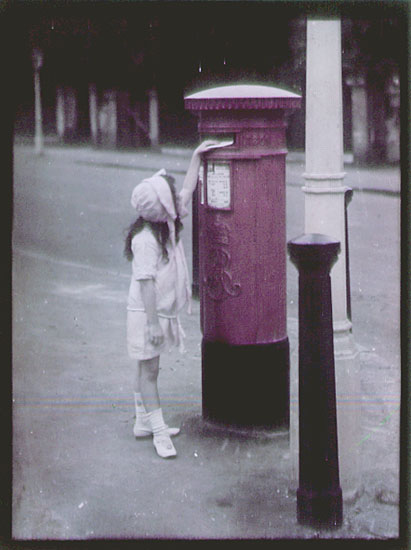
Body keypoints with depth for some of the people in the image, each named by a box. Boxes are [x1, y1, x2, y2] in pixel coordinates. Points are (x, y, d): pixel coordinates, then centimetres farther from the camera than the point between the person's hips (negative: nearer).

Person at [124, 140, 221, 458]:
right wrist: (153, 323, -24)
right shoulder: (145, 239, -22)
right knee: (148, 371, 0)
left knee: (148, 369, 16)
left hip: (162, 313, 9)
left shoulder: (169, 226, 4)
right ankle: (159, 432, 4)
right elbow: (146, 283, -24)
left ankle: (144, 423, 27)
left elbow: (187, 192, 17)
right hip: (146, 314, -9)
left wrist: (197, 156, 17)